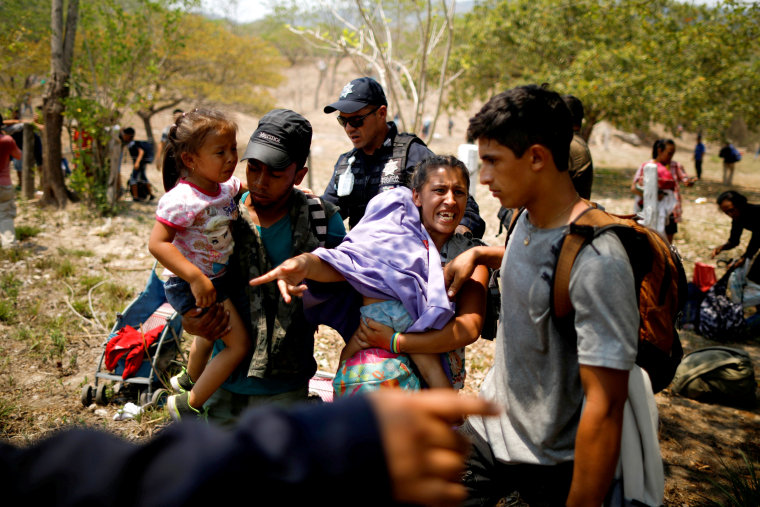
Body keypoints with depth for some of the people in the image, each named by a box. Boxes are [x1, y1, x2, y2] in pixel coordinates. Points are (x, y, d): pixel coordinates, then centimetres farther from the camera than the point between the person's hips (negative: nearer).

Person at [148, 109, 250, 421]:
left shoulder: (226, 185, -5)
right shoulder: (182, 200, -30)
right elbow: (157, 243, -32)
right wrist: (196, 277, -37)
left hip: (218, 277, 9)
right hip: (192, 284, -9)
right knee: (239, 344, -13)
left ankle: (188, 380, 62)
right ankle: (187, 405, 1)